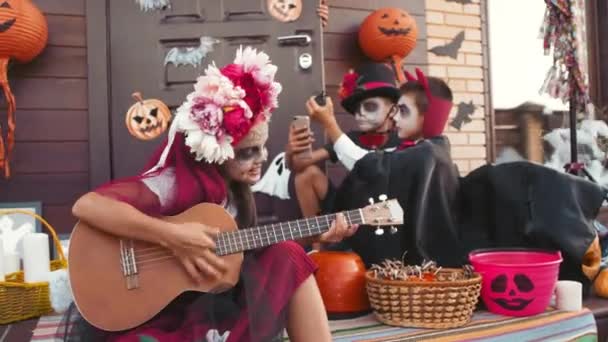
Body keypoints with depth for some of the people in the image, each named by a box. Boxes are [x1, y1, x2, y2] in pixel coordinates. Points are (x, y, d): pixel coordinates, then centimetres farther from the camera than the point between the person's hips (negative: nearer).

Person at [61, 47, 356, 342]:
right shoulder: (178, 184, -20)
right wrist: (173, 236, -33)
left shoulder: (236, 190, 5)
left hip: (217, 309, 7)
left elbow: (245, 254, 7)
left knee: (288, 257, -11)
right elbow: (85, 206, -31)